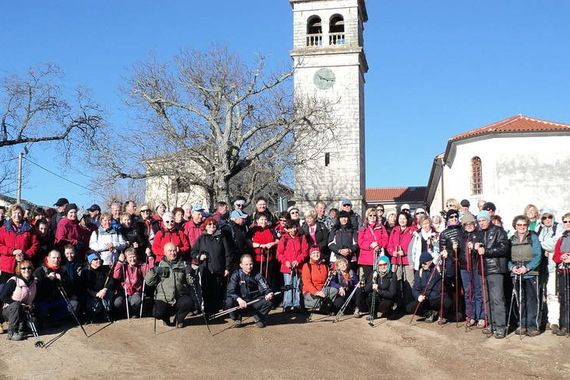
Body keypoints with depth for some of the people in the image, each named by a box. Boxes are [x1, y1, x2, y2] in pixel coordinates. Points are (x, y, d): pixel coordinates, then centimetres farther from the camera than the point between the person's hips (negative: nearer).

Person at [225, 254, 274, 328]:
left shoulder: (257, 275, -3)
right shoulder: (236, 275, -10)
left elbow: (264, 287, -13)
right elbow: (230, 291, -20)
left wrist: (269, 294, -38)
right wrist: (239, 299, -40)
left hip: (255, 300, 1)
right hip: (241, 300, -1)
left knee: (269, 302, -24)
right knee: (229, 301, -32)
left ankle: (259, 318, 6)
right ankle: (237, 319, 0)